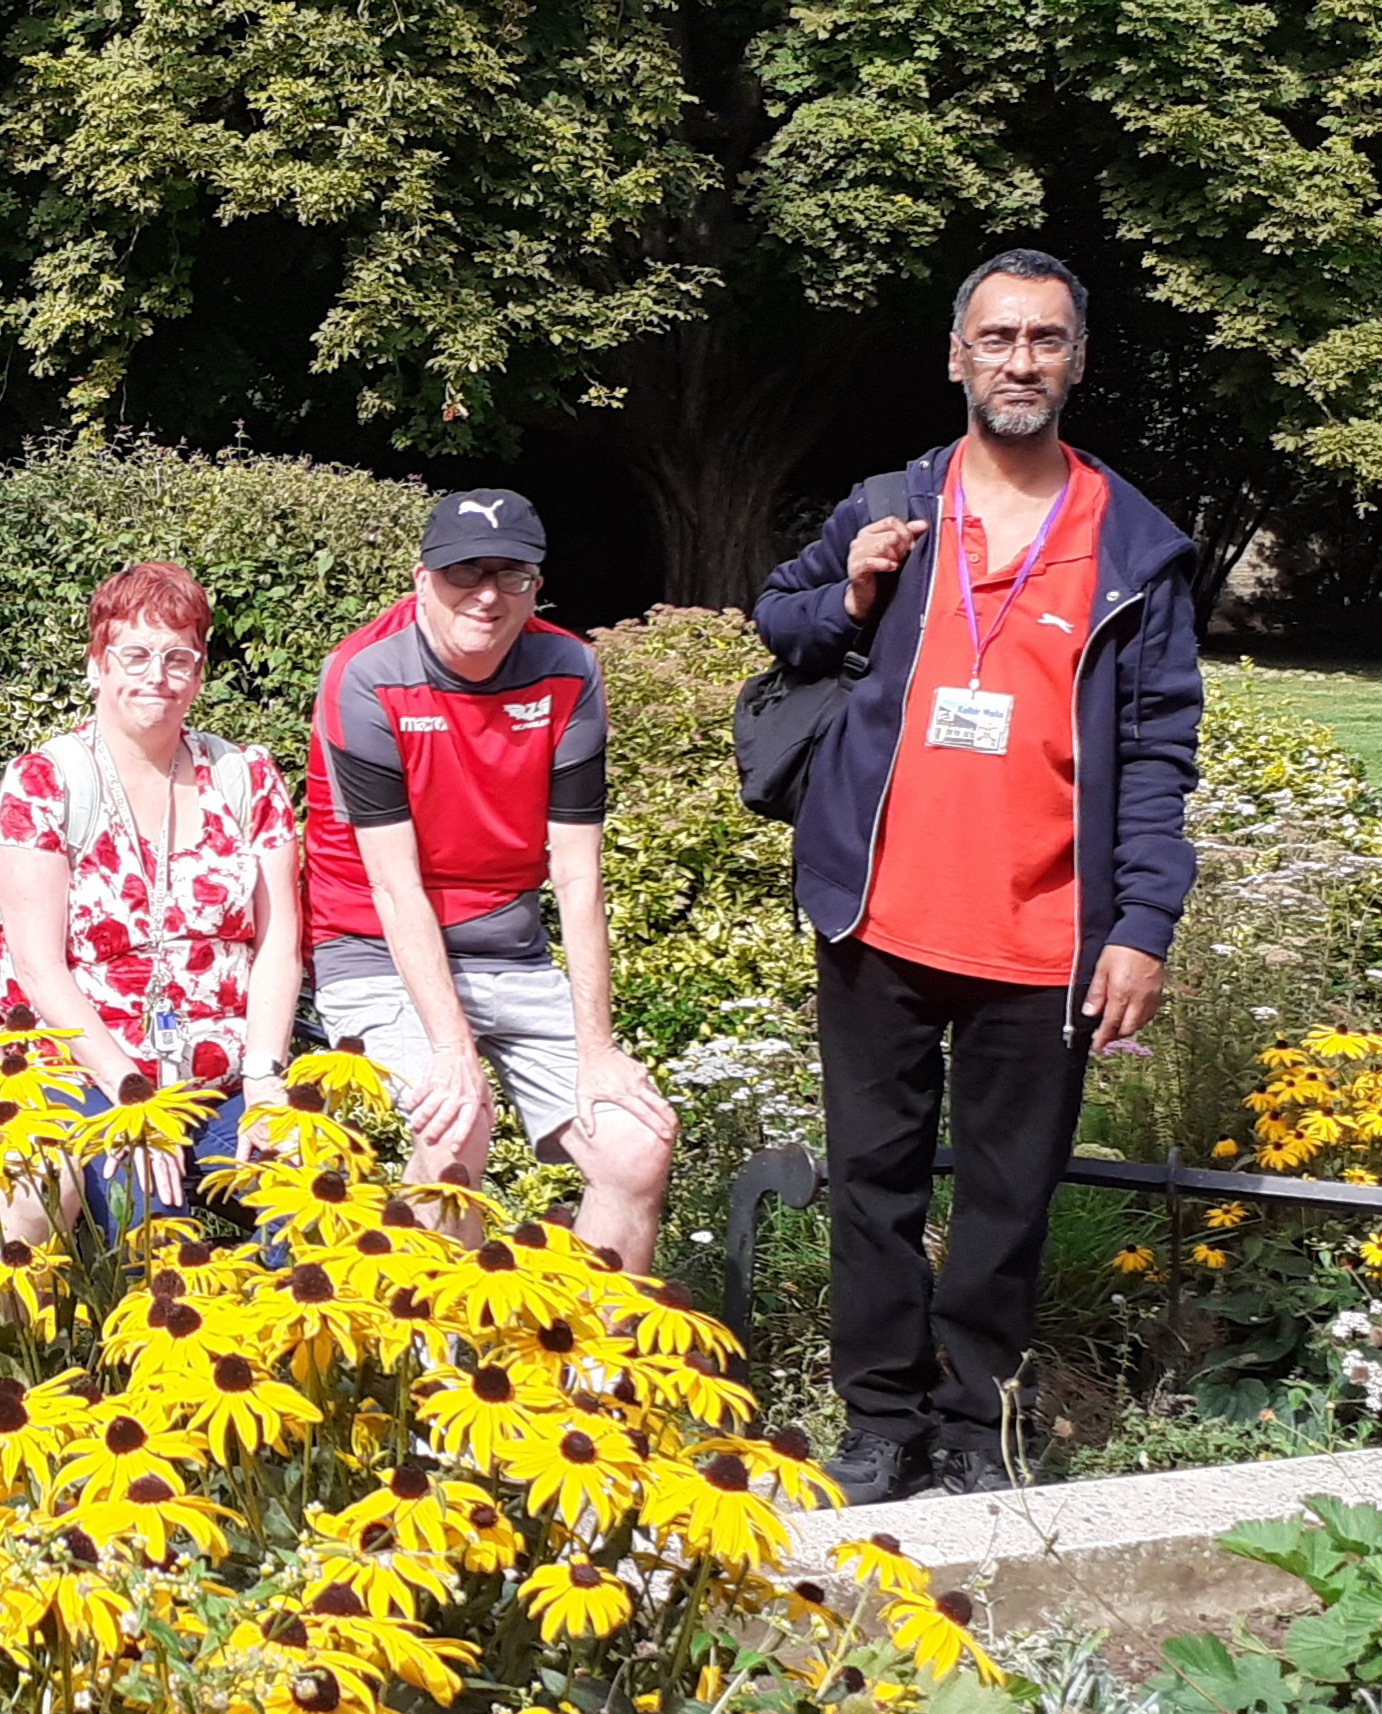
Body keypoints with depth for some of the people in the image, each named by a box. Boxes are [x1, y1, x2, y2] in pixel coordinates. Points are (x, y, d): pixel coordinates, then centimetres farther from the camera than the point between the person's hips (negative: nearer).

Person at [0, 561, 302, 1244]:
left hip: (231, 1088, 3)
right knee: (149, 1219, -31)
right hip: (88, 1077, -3)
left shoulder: (248, 778, 10)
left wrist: (263, 1080, -11)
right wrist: (131, 1095, -18)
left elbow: (278, 943, 5)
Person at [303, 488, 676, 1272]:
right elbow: (396, 885, -18)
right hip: (383, 956, -4)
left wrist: (597, 1047, -11)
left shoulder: (569, 675, -6)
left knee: (639, 1146, -9)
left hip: (513, 955, 5)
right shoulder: (369, 679, -16)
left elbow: (578, 877, -6)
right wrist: (453, 1046, -26)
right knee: (458, 1128, -30)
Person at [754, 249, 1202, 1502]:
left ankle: (979, 1429, 21)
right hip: (883, 922, 2)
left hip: (1043, 940, -1)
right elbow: (778, 617, 18)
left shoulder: (1137, 547, 2)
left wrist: (1144, 927, -8)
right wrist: (850, 599, -4)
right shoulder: (888, 509, 6)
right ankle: (883, 1421, 21)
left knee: (1011, 1195, 7)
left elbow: (1157, 752, 1)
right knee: (876, 1178, 8)